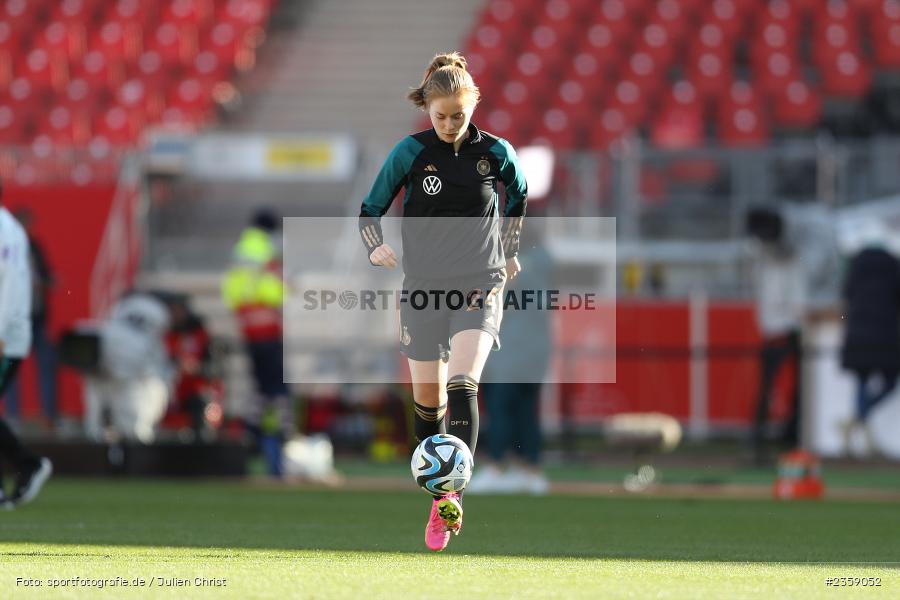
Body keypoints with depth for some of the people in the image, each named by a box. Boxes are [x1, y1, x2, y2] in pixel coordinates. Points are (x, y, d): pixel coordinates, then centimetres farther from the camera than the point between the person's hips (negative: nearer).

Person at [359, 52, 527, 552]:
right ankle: (438, 497, 22)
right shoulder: (410, 153, -4)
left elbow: (518, 195, 19)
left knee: (462, 386, -22)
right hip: (423, 287, 1)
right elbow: (370, 209, 4)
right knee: (427, 402, 5)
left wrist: (508, 251, 19)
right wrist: (376, 248, -14)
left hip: (479, 287, -1)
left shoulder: (496, 153, -2)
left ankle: (453, 497, -28)